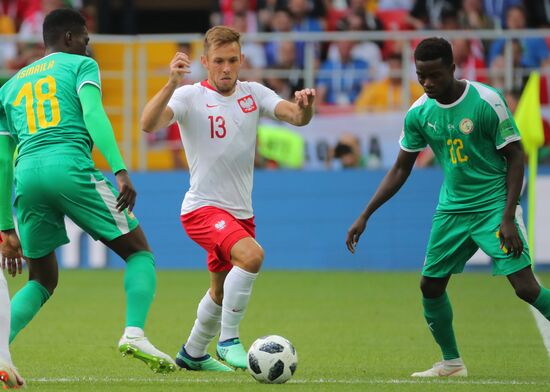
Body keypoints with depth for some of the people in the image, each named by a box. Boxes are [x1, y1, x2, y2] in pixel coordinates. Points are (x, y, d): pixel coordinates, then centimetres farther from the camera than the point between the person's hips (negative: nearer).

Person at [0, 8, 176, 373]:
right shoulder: (81, 65, 14)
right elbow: (93, 114, -7)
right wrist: (121, 172, -16)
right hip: (70, 167, -5)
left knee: (42, 282, 19)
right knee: (139, 252, 10)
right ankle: (134, 333, -13)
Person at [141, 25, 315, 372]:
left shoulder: (253, 94, 3)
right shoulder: (190, 97, -11)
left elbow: (296, 117, -9)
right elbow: (149, 125, -27)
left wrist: (305, 106, -33)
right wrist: (172, 84, -41)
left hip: (240, 211, 6)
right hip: (203, 209, -6)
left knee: (223, 291, 20)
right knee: (251, 255, -31)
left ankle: (193, 354, 42)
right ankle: (229, 340, -20)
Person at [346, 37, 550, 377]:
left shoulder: (487, 101, -16)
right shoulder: (419, 114, -1)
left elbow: (515, 157, -10)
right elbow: (401, 170, 10)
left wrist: (508, 217, -17)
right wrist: (364, 217, 6)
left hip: (494, 205, -6)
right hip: (452, 209, 6)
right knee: (431, 285, 6)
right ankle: (452, 363, 23)